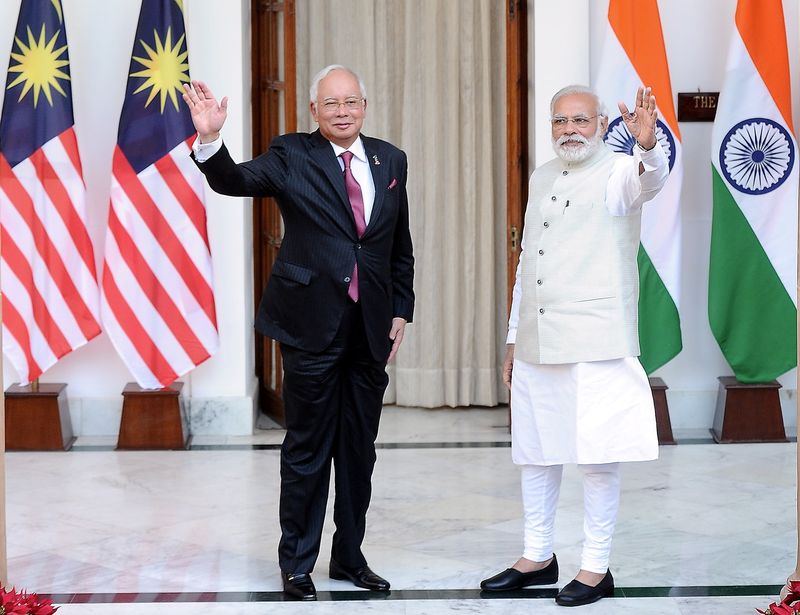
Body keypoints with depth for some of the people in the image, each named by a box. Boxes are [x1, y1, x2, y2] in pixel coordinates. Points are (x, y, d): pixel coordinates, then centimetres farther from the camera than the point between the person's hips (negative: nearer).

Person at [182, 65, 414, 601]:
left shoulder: (390, 161, 9)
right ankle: (297, 565, 15)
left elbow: (401, 247, 15)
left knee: (360, 448, 12)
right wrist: (211, 139, -37)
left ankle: (350, 558, 25)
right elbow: (236, 181, -19)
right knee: (308, 449, 3)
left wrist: (401, 310, 11)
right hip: (313, 323, -4)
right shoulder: (292, 157, -3)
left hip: (371, 326, 4)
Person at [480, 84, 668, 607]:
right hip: (537, 344, 7)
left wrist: (648, 146, -51)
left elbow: (651, 179, -28)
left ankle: (597, 568, 8)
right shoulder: (541, 179, 17)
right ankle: (538, 558, 26)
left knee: (598, 457, -2)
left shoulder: (617, 172, -3)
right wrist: (514, 337, 18)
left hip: (595, 344, -7)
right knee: (536, 452, 13)